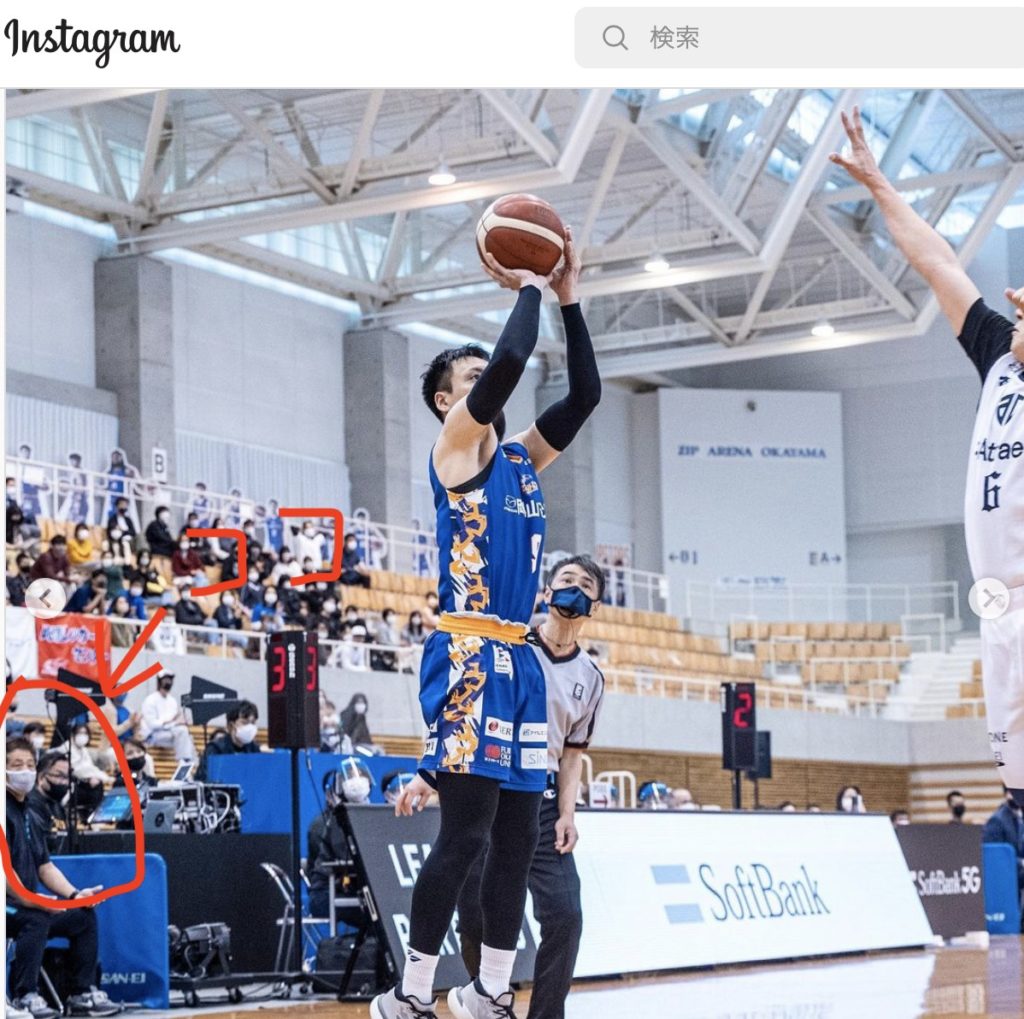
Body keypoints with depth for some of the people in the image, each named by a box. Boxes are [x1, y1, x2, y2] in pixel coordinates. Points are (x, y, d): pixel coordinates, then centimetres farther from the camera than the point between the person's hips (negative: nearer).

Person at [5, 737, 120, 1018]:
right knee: (36, 918, -34)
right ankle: (24, 996, -28)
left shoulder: (27, 813, 16)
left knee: (83, 916, 7)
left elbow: (45, 867, 16)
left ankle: (83, 994, 7)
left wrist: (74, 895, 1)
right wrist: (30, 900, -32)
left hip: (27, 906, 10)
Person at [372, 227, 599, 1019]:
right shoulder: (457, 443, -2)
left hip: (517, 660, 8)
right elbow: (512, 362, -15)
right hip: (468, 655, -8)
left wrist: (568, 299, 15)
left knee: (518, 836, 7)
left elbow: (586, 395, 19)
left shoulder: (520, 457, 20)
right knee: (466, 832, -11)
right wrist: (527, 288, -1)